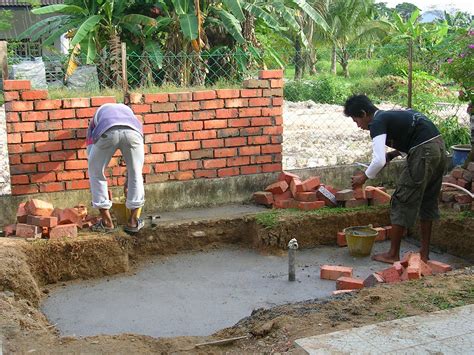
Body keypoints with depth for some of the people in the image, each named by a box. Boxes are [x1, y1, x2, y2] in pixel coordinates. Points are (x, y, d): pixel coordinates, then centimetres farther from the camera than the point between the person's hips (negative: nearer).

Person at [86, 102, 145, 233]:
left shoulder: (98, 115, 43)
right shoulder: (129, 111, 45)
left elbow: (90, 153, 36)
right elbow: (134, 162, 45)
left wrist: (102, 188, 43)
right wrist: (127, 185, 55)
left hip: (107, 132, -1)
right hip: (132, 131, 1)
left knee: (96, 173, 22)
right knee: (136, 174, 25)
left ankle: (107, 222, 24)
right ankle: (133, 221, 28)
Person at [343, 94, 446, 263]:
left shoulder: (377, 123, -6)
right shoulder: (392, 115, 22)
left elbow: (379, 161, -16)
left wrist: (364, 177, 0)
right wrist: (394, 153, 17)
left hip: (423, 153, -9)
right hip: (439, 147, 9)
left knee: (402, 201, 1)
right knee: (427, 202, 17)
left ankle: (393, 254, 9)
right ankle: (424, 253, 24)